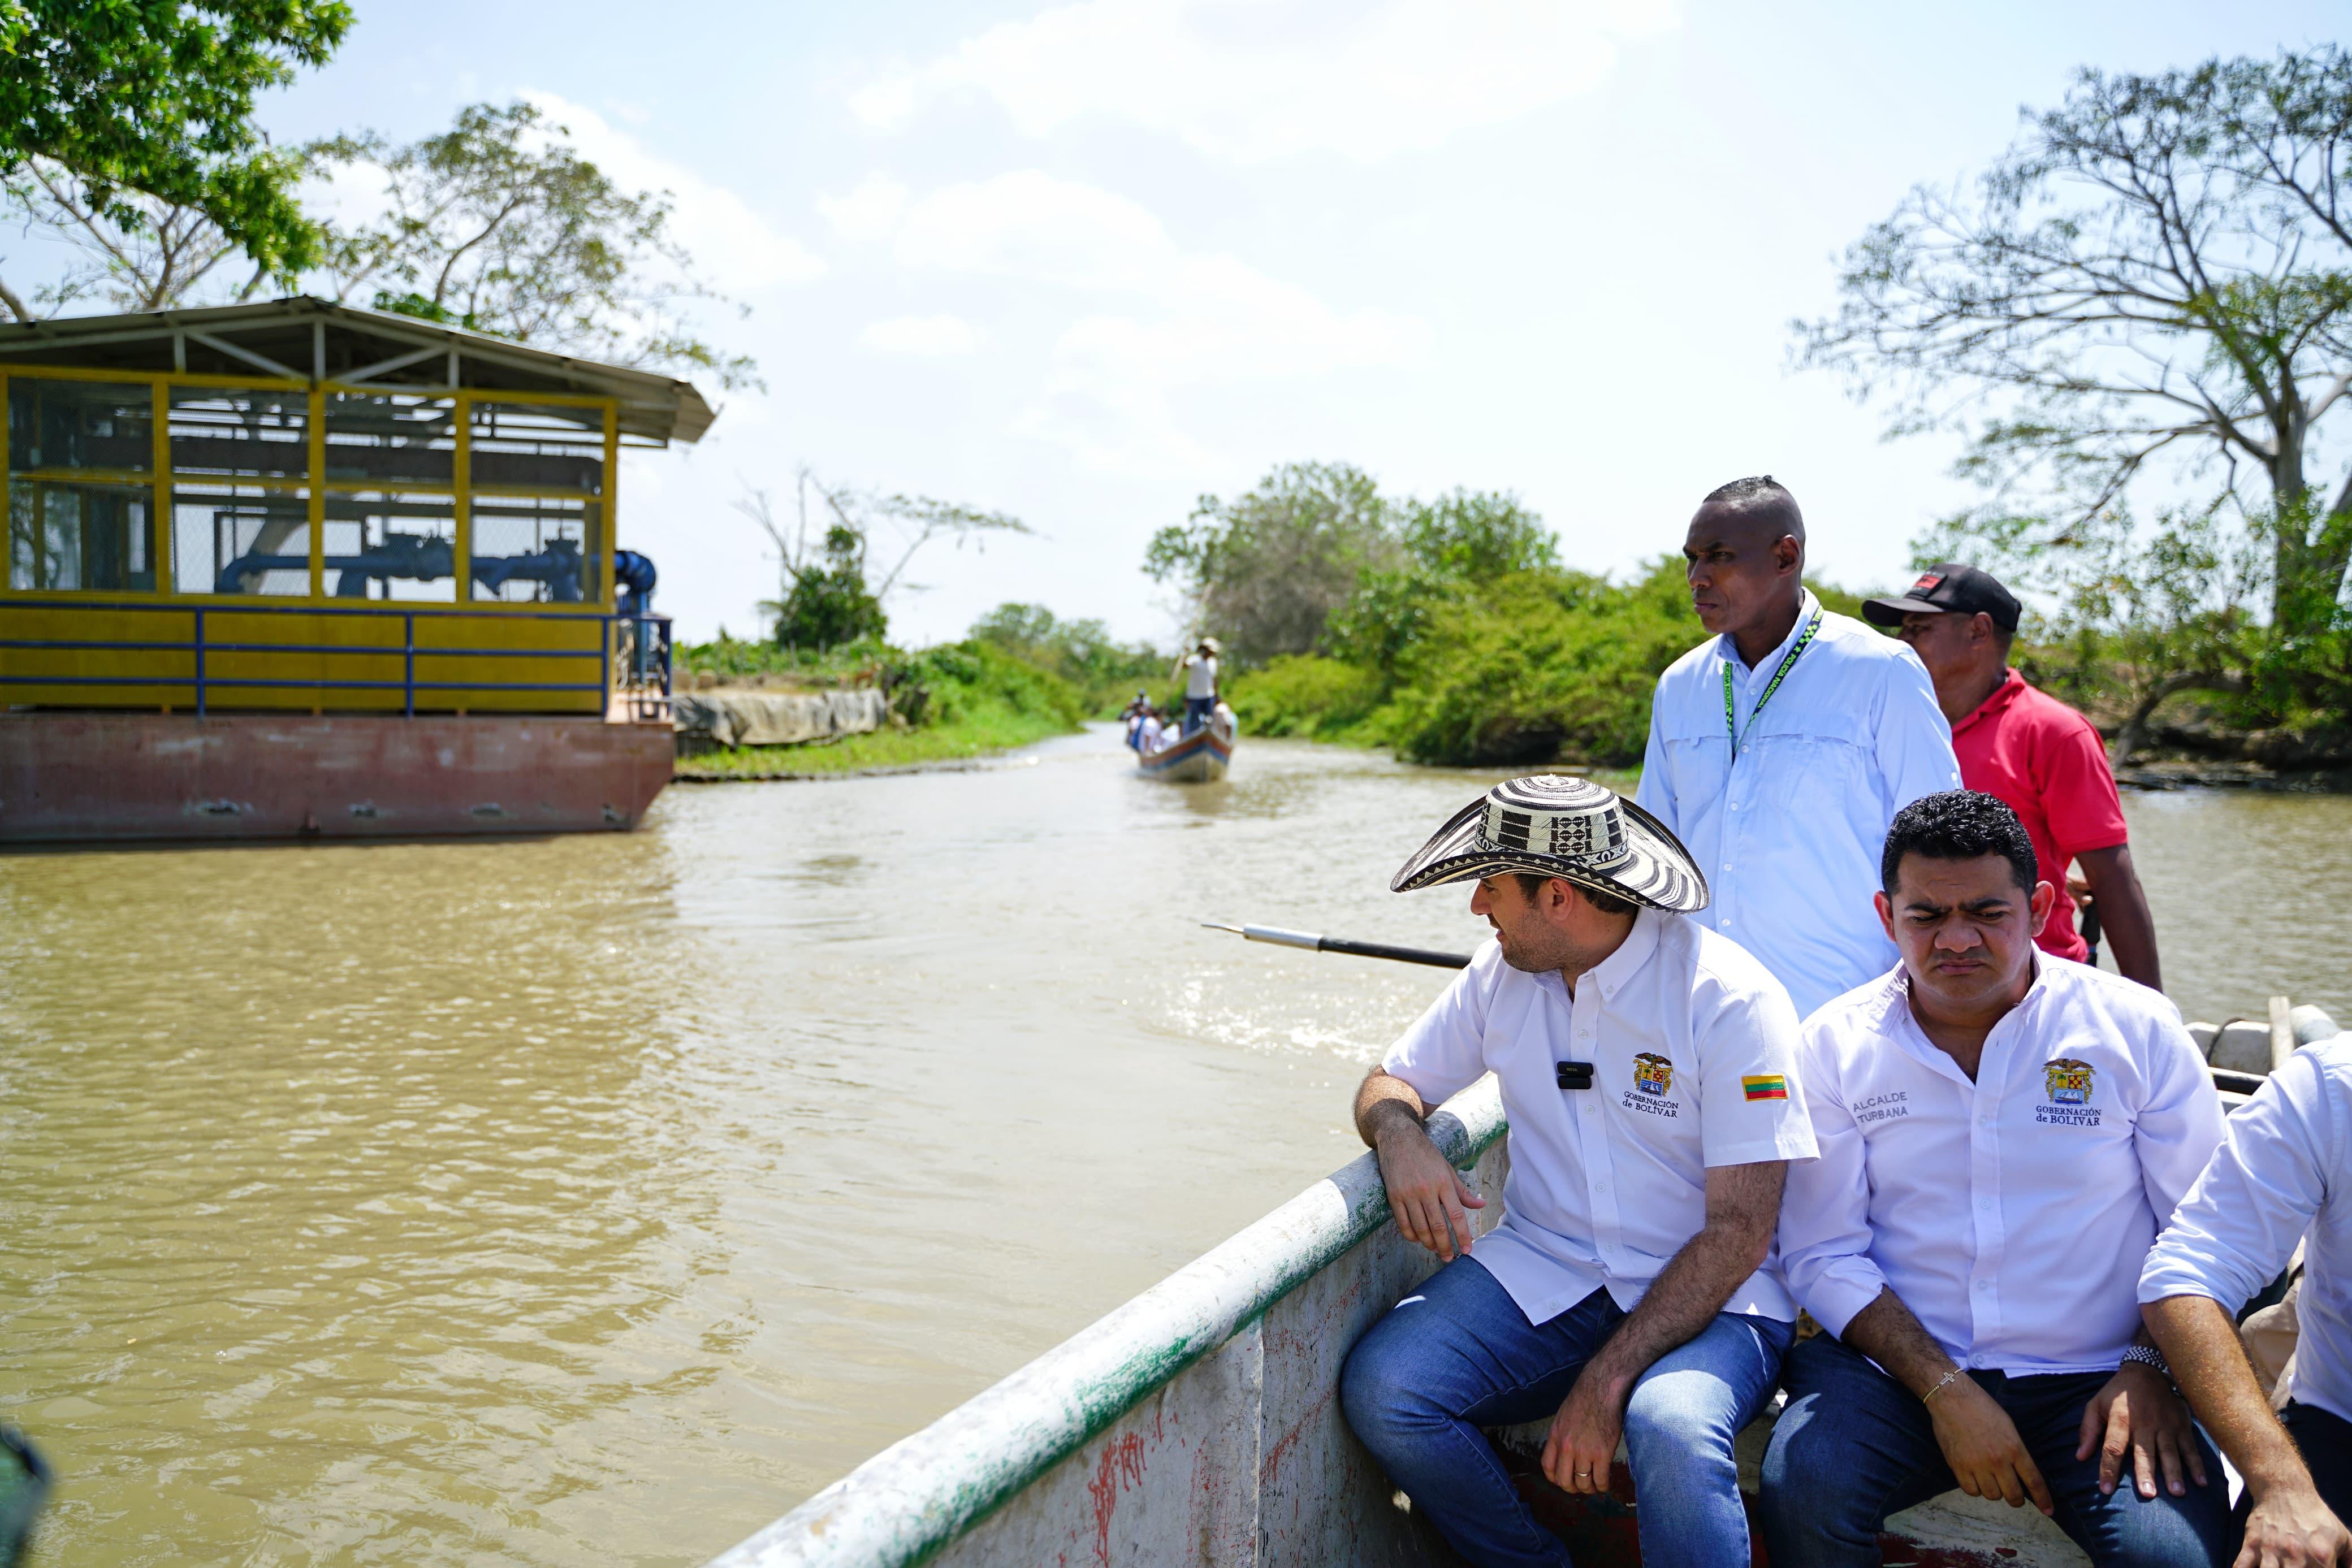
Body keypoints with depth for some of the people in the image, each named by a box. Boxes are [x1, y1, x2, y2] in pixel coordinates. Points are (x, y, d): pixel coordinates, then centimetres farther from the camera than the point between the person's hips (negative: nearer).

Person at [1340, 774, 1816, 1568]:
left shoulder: (1731, 1000, -14)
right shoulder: (1502, 972, 2)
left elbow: (1740, 1232, -16)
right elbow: (1390, 1082, 13)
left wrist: (1605, 1382, -22)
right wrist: (1401, 1137, -14)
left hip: (1708, 1295, -5)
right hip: (1542, 1271, 5)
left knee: (1671, 1428, -37)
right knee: (1380, 1390, -20)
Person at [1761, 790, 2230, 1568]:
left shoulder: (2137, 1029, 2)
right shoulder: (1835, 1044, 1)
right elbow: (1824, 1255, -1)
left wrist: (2150, 1369, -10)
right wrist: (1945, 1390, -12)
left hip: (2092, 1378, 0)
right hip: (1895, 1362, 1)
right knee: (1801, 1490, -27)